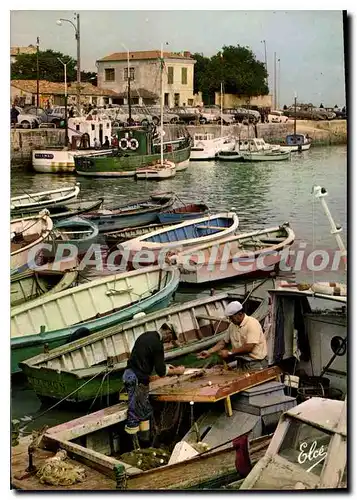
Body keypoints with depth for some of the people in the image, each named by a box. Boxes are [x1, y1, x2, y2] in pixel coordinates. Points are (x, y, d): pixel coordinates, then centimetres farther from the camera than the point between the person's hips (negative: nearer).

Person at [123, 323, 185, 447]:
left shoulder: (147, 335, 12)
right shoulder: (157, 344, -15)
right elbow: (161, 372, -12)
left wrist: (165, 366, 25)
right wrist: (176, 371, 4)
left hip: (130, 374, 10)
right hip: (137, 380, -10)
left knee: (145, 411, 17)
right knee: (134, 414, -6)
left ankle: (145, 440, 23)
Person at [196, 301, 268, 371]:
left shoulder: (252, 323, -18)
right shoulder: (232, 325, 6)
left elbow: (249, 347, -24)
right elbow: (224, 342, 16)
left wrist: (229, 352, -17)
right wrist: (209, 352, 5)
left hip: (256, 364, -6)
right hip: (241, 363, 7)